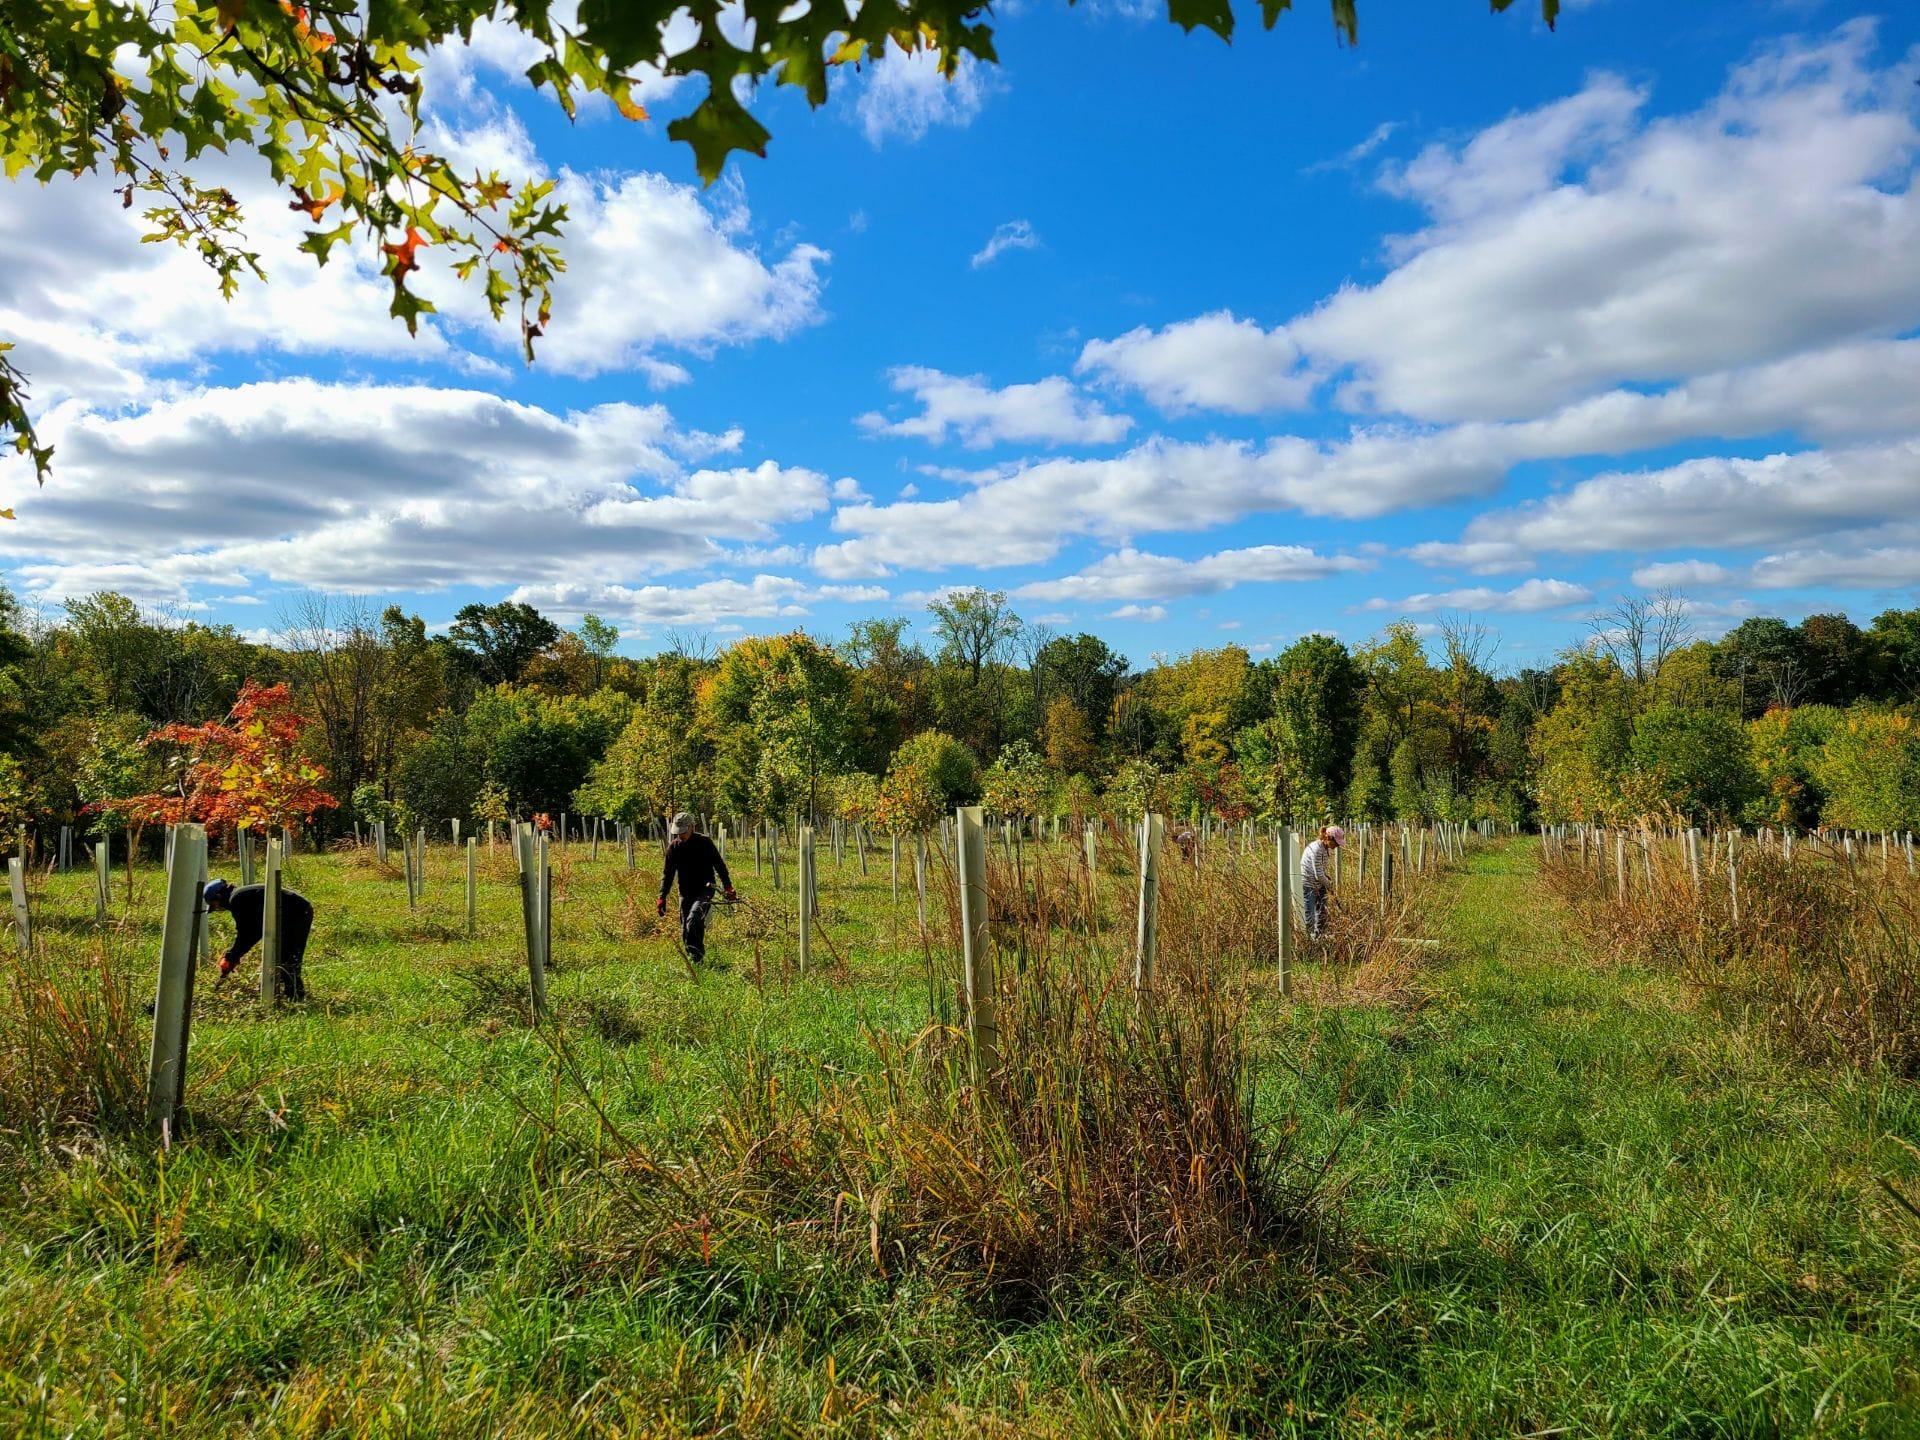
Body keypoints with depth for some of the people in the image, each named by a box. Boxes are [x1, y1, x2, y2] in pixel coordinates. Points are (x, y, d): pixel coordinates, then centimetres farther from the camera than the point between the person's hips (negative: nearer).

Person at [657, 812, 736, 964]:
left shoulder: (704, 843, -7)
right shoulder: (673, 847, 2)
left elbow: (720, 865, 1)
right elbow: (667, 874, 8)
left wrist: (728, 888, 0)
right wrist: (662, 897, 1)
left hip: (705, 890, -5)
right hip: (686, 893, 5)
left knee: (693, 921, -27)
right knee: (685, 930, 5)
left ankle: (697, 957, -22)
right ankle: (691, 959, 19)